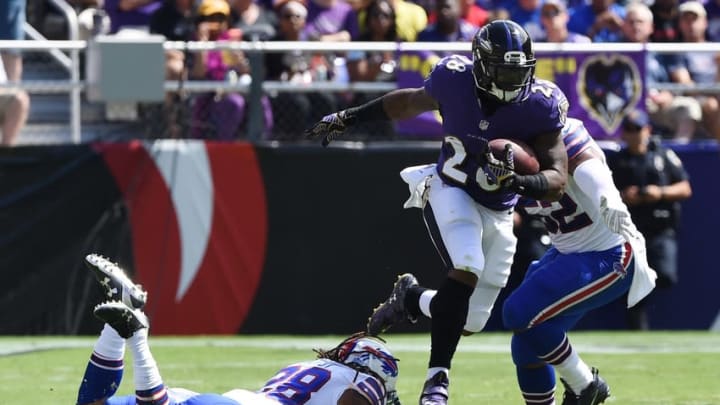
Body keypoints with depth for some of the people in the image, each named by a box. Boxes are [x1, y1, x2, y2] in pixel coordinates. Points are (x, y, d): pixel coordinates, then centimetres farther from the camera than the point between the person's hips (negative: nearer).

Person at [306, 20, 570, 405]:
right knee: (467, 269, -31)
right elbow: (411, 101, 7)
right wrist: (349, 117, 11)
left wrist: (517, 181, -40)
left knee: (471, 321, 2)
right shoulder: (454, 79, -16)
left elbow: (557, 179, -20)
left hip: (497, 214, 2)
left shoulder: (540, 105, -19)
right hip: (450, 192, -2)